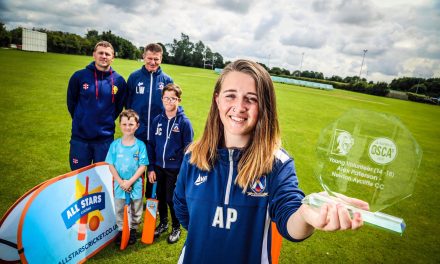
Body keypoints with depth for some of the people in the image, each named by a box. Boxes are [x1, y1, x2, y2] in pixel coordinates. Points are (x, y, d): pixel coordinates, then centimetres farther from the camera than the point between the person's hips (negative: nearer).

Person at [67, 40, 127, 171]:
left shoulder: (119, 81, -3)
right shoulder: (79, 76, -4)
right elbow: (71, 102, 8)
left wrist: (107, 121, 9)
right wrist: (81, 121, 10)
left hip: (106, 139, 0)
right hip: (80, 137, 0)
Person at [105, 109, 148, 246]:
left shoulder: (140, 145, -11)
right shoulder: (115, 145, -6)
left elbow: (142, 166, -10)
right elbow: (111, 165, -4)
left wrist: (130, 181, -16)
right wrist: (120, 182, -13)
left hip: (135, 184, -1)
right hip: (119, 184, 1)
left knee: (136, 210, 15)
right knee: (119, 209, 16)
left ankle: (133, 229, 37)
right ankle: (121, 229, 37)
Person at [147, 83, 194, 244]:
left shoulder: (184, 122, -10)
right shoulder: (157, 120, 1)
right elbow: (151, 144, 5)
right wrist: (151, 168, 2)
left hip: (175, 169, -4)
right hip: (158, 167, 4)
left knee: (172, 199, 6)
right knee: (161, 197, 16)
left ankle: (176, 228, 29)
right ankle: (163, 223, 39)